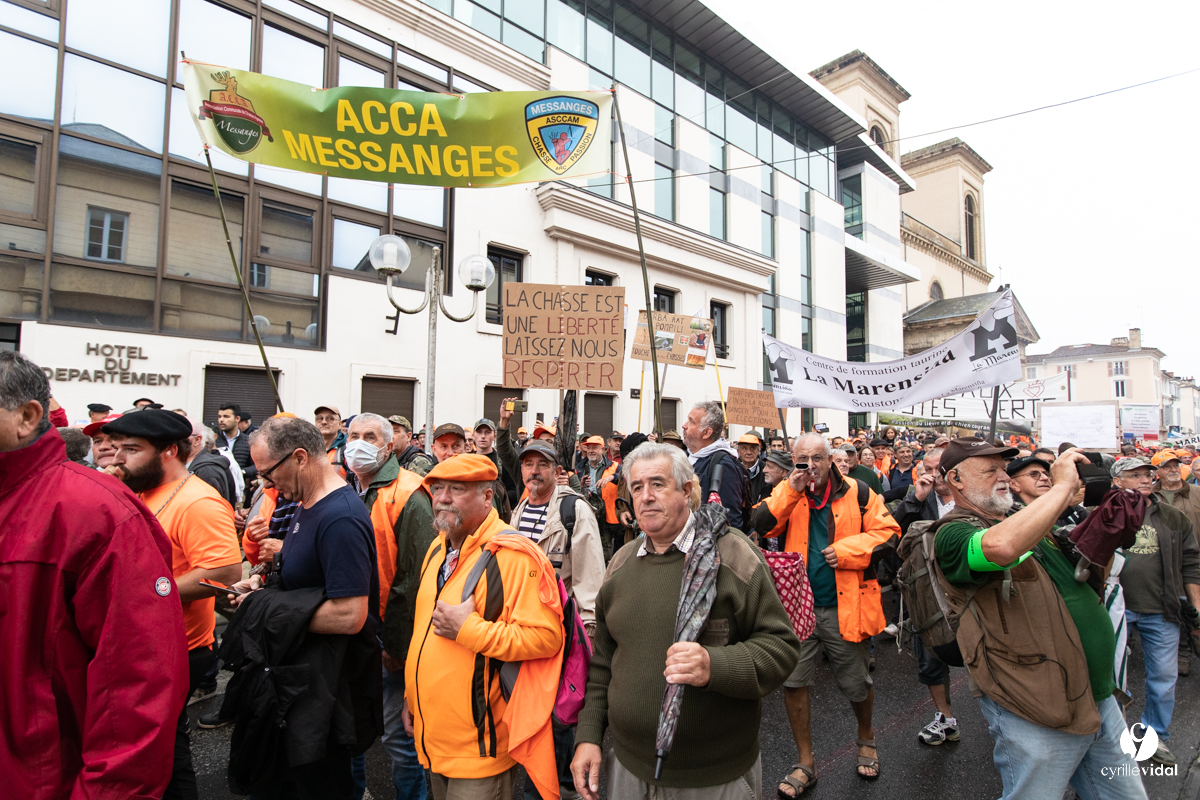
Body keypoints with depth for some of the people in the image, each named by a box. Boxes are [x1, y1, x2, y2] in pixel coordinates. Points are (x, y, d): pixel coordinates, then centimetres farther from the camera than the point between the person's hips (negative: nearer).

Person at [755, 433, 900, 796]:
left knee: (856, 685, 15)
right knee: (793, 682, 5)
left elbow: (888, 534, -5)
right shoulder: (786, 493, 1)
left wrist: (846, 550, -17)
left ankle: (866, 737, 48)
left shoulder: (857, 493, -4)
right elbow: (761, 525, -13)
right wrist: (790, 492, -22)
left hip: (845, 606, -1)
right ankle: (805, 763, 25)